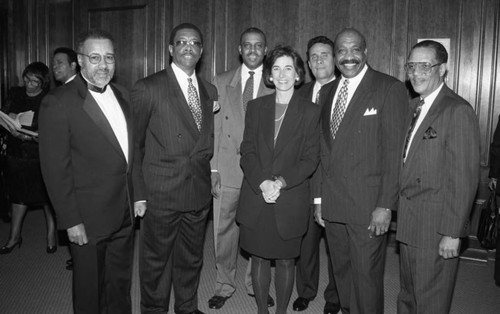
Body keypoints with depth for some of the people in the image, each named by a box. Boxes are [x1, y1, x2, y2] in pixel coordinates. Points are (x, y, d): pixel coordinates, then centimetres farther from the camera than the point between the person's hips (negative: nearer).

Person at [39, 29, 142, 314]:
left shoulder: (122, 95, 6)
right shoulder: (59, 103, -14)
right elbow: (55, 169, -14)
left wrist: (138, 195, 8)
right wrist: (71, 221, -15)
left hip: (125, 214, 6)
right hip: (89, 218, -6)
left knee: (121, 284, 21)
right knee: (90, 290, 14)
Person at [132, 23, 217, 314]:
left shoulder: (210, 90, 9)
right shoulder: (148, 88, -7)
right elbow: (134, 143, -5)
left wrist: (209, 172, 6)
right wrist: (138, 192, -6)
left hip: (200, 192, 5)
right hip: (161, 193, -4)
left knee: (192, 258, 19)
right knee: (156, 260, 10)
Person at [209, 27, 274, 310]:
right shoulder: (222, 82, 7)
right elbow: (215, 127, 4)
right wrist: (213, 169, -2)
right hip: (228, 167, 1)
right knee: (224, 231, 8)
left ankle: (256, 283, 29)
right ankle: (225, 285, 27)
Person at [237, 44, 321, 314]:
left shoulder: (310, 111, 1)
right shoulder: (255, 107, 8)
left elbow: (311, 158, -3)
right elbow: (247, 151, 3)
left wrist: (281, 183, -15)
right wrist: (262, 182, -13)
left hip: (290, 199, -2)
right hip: (256, 197, 2)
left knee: (285, 261, 8)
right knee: (259, 259, 10)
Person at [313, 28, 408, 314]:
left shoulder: (390, 89, -6)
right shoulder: (328, 91, 12)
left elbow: (394, 151, -11)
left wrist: (385, 206, -15)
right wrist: (319, 197, 10)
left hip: (368, 207, -5)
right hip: (332, 205, 6)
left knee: (366, 278, 5)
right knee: (342, 274, 17)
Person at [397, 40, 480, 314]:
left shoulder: (458, 111, -15)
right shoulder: (413, 107, 11)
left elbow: (464, 179, -18)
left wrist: (452, 233, -18)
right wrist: (397, 211, 6)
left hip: (436, 229, -7)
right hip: (409, 224, 8)